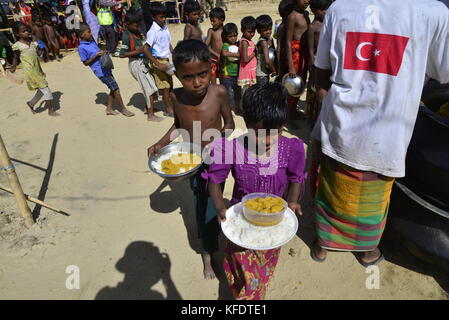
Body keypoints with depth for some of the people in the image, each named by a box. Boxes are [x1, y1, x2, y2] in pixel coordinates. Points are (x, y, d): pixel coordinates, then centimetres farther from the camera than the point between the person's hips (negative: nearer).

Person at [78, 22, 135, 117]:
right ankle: (123, 109, 4)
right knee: (115, 88, -6)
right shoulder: (81, 48, -11)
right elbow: (86, 63, -10)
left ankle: (109, 108, 23)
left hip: (106, 68, 8)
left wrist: (103, 52, 5)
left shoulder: (92, 41, 11)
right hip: (101, 71, -8)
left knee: (113, 89, 12)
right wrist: (96, 55, -19)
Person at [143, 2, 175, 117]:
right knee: (165, 86, 0)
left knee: (170, 85, 14)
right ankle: (169, 110, 13)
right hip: (158, 61, -7)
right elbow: (145, 49, -23)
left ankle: (170, 105, 30)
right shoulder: (153, 31, -18)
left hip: (166, 60, 7)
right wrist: (158, 64, -25)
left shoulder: (165, 28, 5)